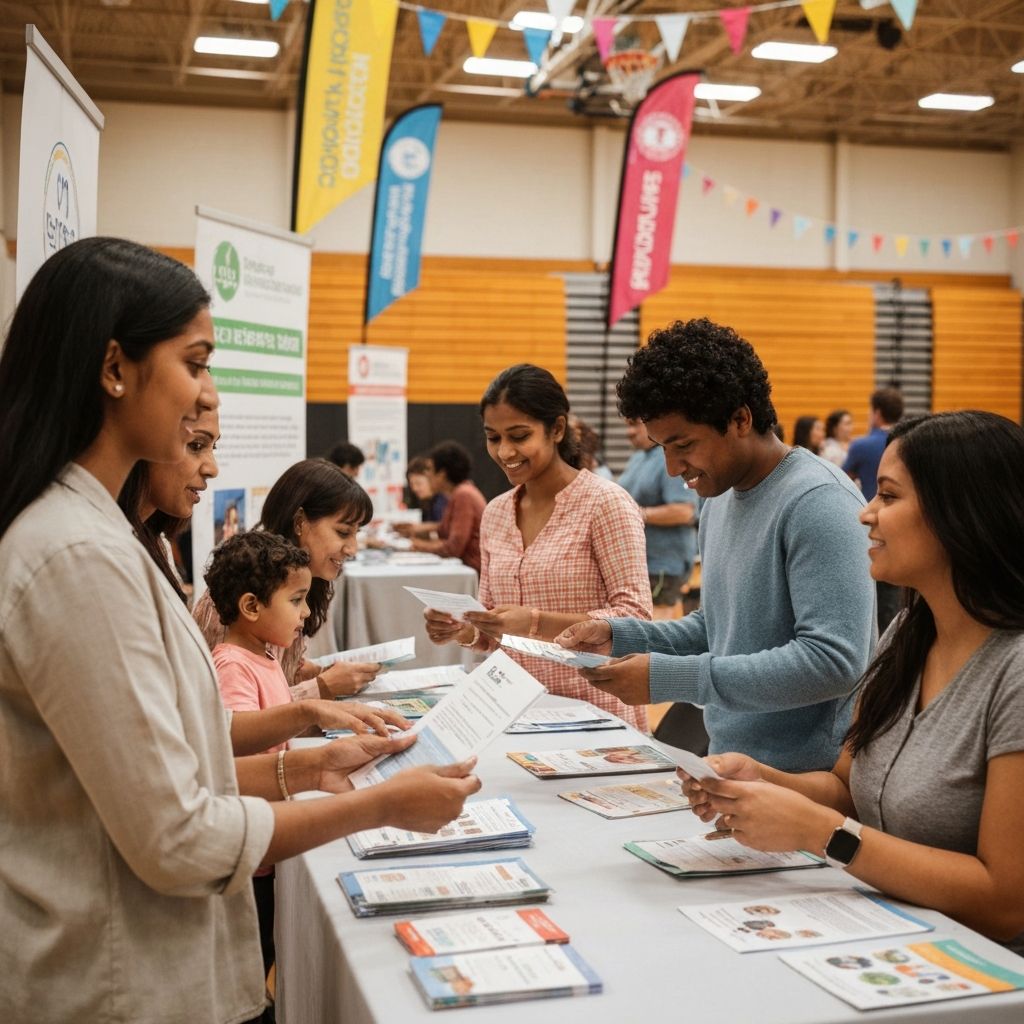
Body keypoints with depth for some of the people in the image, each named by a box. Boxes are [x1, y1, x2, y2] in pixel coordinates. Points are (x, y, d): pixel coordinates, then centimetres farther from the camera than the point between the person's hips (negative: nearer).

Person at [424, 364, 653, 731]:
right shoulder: (495, 513, 9)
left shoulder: (605, 503, -9)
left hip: (595, 712, -5)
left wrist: (536, 623, -23)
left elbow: (635, 618, -14)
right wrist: (463, 631, -6)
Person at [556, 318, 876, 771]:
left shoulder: (816, 503, -16)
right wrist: (619, 636, 5)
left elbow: (833, 661, -23)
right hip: (729, 769, 8)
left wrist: (668, 678, -22)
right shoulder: (719, 499, 12)